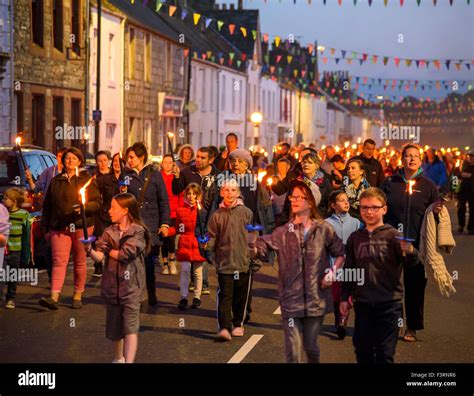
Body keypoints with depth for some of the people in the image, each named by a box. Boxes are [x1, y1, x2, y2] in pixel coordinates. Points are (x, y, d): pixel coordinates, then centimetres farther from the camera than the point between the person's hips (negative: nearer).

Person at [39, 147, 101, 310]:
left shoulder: (87, 179, 5)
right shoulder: (55, 181, 13)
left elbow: (97, 202, 0)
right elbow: (47, 205, 15)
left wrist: (84, 207, -19)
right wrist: (46, 227, 11)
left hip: (82, 226, -1)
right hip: (60, 227, 1)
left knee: (80, 262, 4)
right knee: (59, 261, -9)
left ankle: (78, 296, 14)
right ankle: (54, 297, -19)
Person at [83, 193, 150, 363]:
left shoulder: (138, 232, -5)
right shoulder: (109, 232, 7)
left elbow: (124, 254, -16)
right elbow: (99, 256, -5)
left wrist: (109, 251, -1)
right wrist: (90, 250, -25)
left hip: (131, 287, -4)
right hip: (112, 286, 5)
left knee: (130, 327, -12)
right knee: (115, 329, 14)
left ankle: (129, 361, -18)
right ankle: (118, 358, 34)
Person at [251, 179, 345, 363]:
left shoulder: (324, 230, 1)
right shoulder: (283, 232, 0)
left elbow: (340, 253, 11)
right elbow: (261, 246, -12)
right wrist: (248, 243, -33)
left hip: (316, 299, 0)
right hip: (291, 300, 0)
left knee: (311, 347, 13)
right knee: (293, 351, -3)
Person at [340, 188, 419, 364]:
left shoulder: (393, 235, -5)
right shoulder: (355, 238, 7)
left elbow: (411, 262, -16)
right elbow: (349, 269, 14)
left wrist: (409, 251, -38)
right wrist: (345, 297, 12)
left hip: (389, 304, -4)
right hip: (362, 303, 4)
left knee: (385, 354, 1)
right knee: (362, 350, 11)